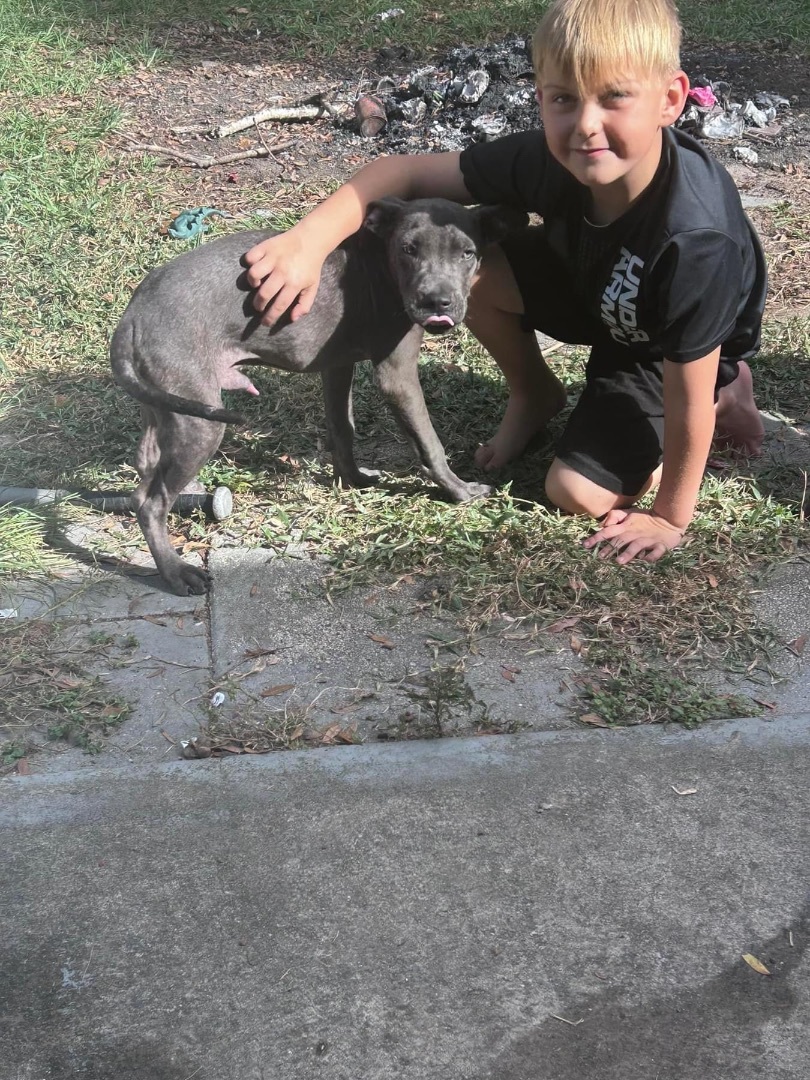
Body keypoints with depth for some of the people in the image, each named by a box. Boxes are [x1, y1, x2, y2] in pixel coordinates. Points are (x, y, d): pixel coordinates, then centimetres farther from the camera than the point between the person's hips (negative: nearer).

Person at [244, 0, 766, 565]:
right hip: (597, 292, 5)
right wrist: (309, 241, -36)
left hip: (671, 351, -4)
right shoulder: (548, 159, -30)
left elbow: (687, 397, -31)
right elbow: (406, 172, -21)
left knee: (579, 492, -14)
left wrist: (671, 517, -20)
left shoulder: (695, 240, -43)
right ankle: (535, 397, 10)